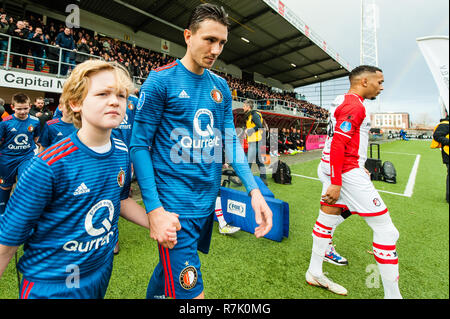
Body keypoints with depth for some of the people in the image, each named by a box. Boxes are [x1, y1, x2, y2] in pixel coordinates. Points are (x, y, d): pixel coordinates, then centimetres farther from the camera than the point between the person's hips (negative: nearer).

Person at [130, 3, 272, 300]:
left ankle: (152, 295, 54)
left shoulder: (221, 86, 8)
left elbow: (231, 140, 7)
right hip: (175, 206, -6)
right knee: (190, 291, -2)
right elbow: (139, 145, -9)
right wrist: (154, 209, -17)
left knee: (174, 265, 26)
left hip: (208, 201, 6)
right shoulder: (161, 80, -8)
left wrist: (254, 189, -4)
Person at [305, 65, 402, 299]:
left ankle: (315, 273, 29)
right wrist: (336, 183, -24)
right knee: (385, 230, 0)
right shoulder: (355, 105, -13)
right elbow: (338, 145, -23)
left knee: (327, 218, 15)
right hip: (346, 172, -10)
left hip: (330, 169, 10)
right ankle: (392, 294, 12)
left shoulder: (342, 102, 16)